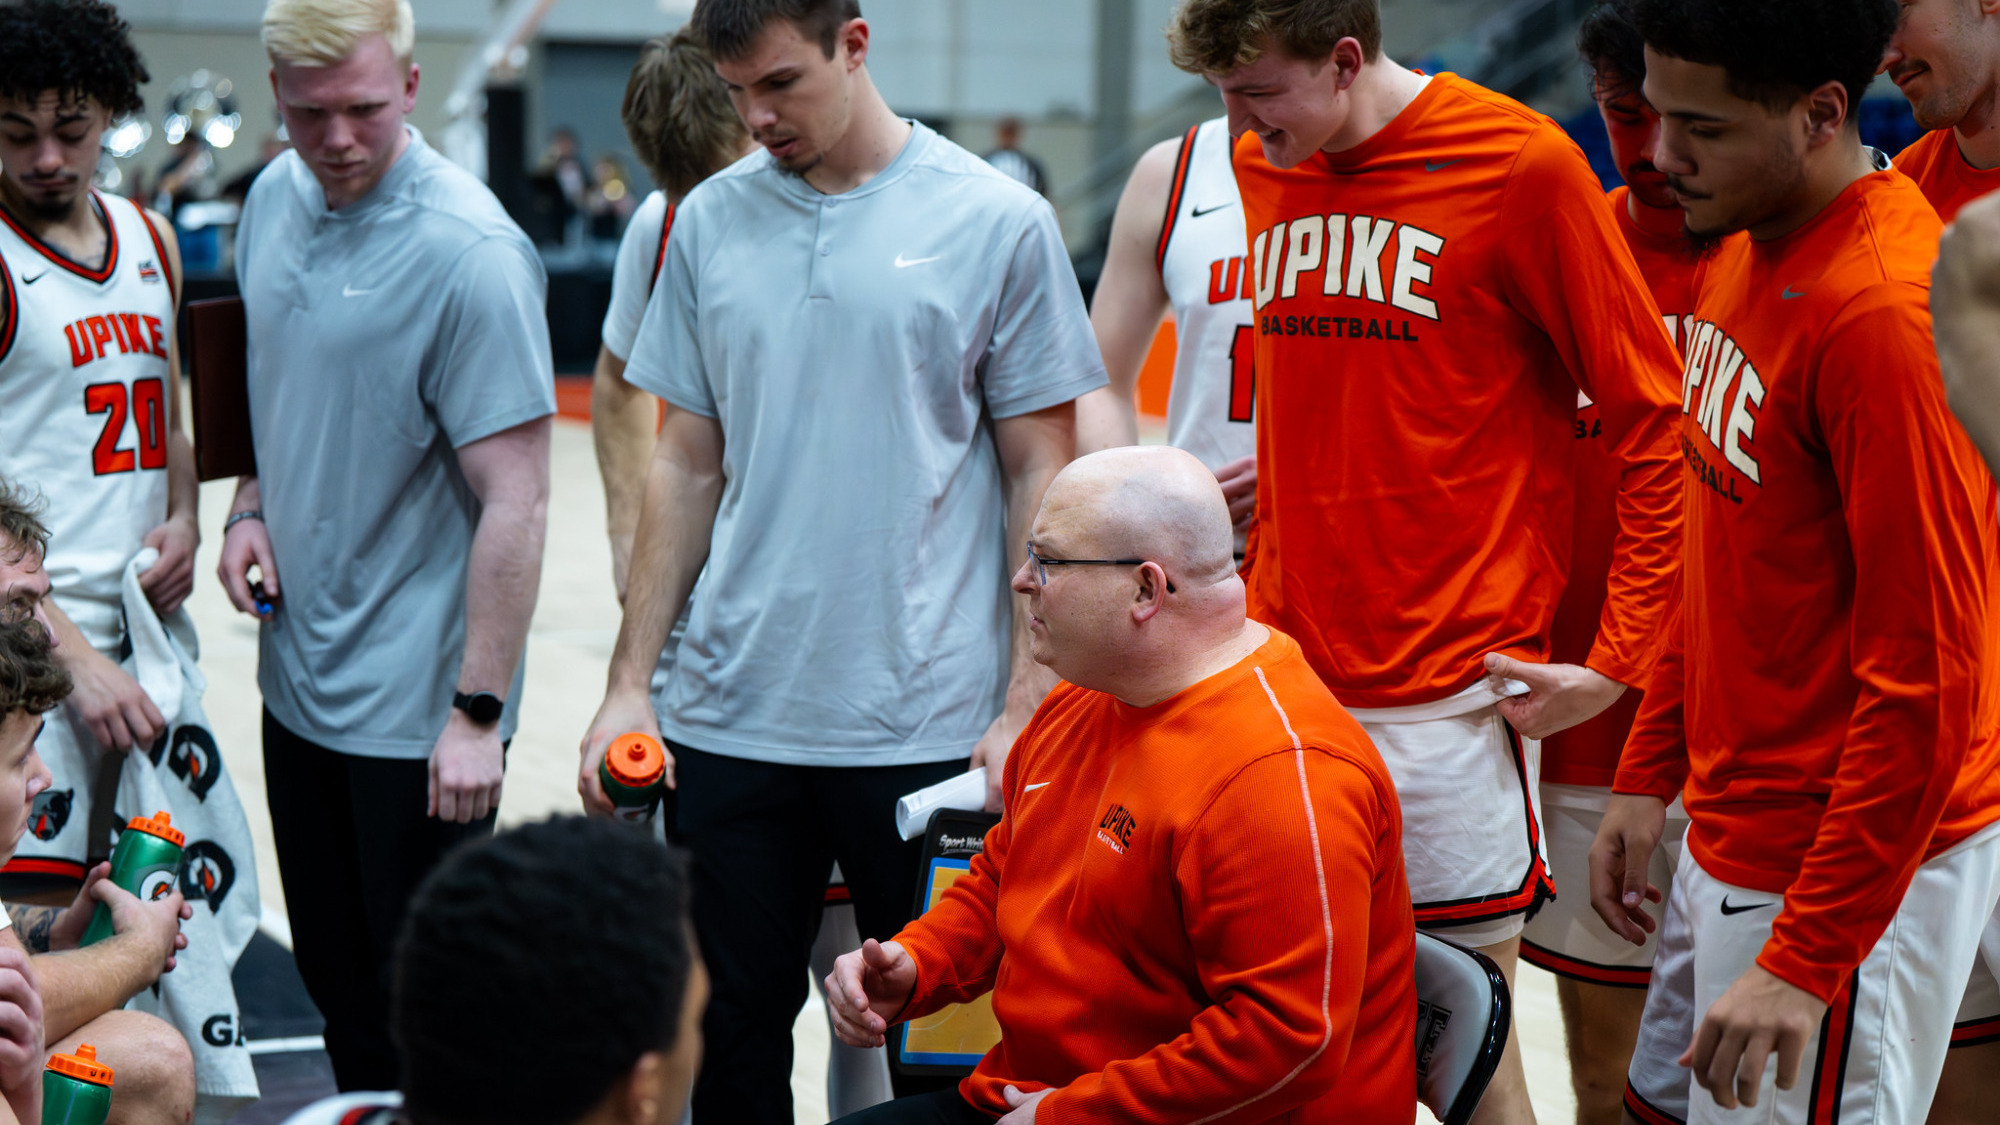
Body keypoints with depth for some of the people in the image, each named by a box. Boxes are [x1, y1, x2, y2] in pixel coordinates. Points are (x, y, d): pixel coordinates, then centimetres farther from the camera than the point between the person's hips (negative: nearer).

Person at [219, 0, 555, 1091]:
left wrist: (478, 711, -21)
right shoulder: (274, 199, 4)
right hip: (297, 674, 7)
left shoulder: (471, 253, -20)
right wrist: (249, 505, 3)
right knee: (336, 985, 19)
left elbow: (515, 501, -20)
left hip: (416, 705, -7)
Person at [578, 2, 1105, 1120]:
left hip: (929, 723, -3)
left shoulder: (998, 221, -4)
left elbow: (1041, 475, -1)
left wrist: (1026, 706, -7)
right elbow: (688, 466, 12)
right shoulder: (711, 221, 7)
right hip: (731, 717, 3)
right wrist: (630, 682, 8)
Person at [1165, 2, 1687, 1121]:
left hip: (1450, 693, -5)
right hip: (1286, 680, 5)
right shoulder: (1264, 171, 10)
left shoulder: (1520, 161, -8)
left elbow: (1656, 422, -6)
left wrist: (1617, 659, -11)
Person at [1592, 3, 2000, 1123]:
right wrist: (1650, 773, 16)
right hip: (1732, 837, 9)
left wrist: (1806, 963, -22)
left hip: (1847, 869, -9)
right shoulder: (1744, 255, 6)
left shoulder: (1885, 312, -24)